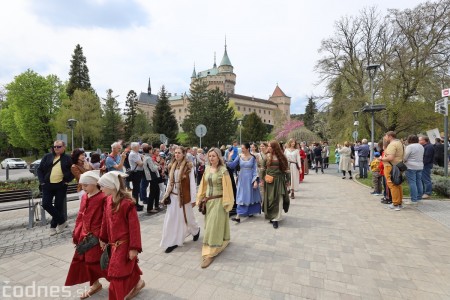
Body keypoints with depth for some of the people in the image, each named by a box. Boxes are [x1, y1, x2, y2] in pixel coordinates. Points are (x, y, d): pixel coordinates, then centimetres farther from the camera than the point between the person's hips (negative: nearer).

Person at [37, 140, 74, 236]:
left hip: (61, 186, -2)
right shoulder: (47, 157, 5)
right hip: (47, 185, 3)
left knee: (58, 206, 4)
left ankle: (54, 226, 21)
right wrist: (42, 181, -3)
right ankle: (62, 221, 11)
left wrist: (67, 181, -6)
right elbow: (40, 169, 7)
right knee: (46, 204, -3)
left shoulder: (67, 158, 0)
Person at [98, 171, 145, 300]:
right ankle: (137, 282, 47)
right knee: (126, 268, 23)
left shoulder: (127, 203, -25)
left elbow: (134, 227, -22)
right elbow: (105, 221, 10)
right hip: (113, 243, 8)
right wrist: (103, 239, 16)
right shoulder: (108, 200, -2)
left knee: (117, 272, 3)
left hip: (124, 243, -8)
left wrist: (134, 247, -20)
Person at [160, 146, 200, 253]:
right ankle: (173, 242, 17)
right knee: (171, 219, 5)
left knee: (187, 217, 11)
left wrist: (193, 199, -11)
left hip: (184, 196, -5)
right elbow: (169, 182, 12)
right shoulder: (172, 166, 6)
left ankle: (196, 230, 41)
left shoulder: (188, 166, -11)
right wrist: (166, 195, 10)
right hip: (173, 196, 5)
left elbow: (192, 183, -11)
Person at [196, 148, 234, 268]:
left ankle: (210, 253, 8)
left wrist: (226, 203, -14)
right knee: (210, 225, 17)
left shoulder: (223, 170, -14)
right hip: (208, 201, 6)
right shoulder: (207, 169, 4)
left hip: (218, 201, -6)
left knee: (214, 226, -2)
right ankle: (222, 242, 39)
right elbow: (203, 185, 11)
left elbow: (227, 188, -13)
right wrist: (201, 198, 9)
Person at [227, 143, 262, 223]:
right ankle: (238, 216, 8)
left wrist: (255, 181, -11)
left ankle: (250, 212, 30)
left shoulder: (253, 158, -7)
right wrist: (229, 157, -17)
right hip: (242, 179, 2)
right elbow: (232, 166, -4)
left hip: (250, 179, -2)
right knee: (241, 197, 4)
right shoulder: (239, 156, -1)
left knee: (250, 195, 10)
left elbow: (255, 170, -6)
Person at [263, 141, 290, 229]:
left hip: (279, 180, -2)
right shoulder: (267, 156, 2)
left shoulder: (281, 157, -4)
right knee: (269, 198, 9)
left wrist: (288, 180, 1)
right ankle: (271, 216, 25)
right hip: (269, 180, 2)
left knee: (278, 199, -3)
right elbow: (263, 168, 5)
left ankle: (275, 219, 3)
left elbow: (286, 169, 1)